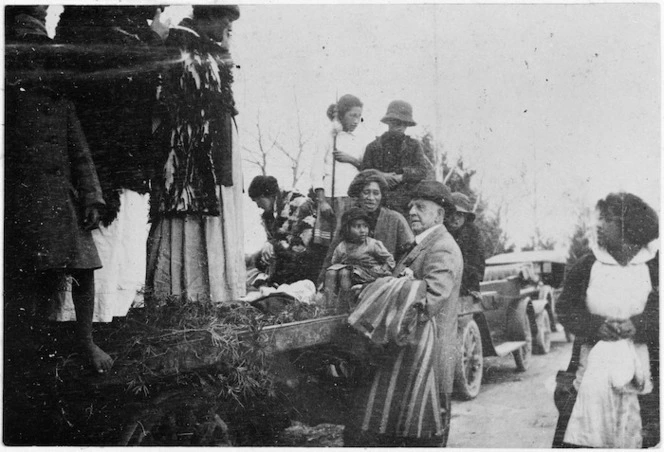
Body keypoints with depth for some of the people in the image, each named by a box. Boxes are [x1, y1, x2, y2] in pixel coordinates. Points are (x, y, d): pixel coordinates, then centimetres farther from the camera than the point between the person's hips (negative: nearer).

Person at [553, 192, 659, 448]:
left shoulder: (653, 265, 3)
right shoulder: (586, 266, 8)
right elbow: (565, 307, 4)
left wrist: (637, 325, -17)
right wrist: (596, 325, -12)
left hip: (642, 365, -1)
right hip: (592, 365, 1)